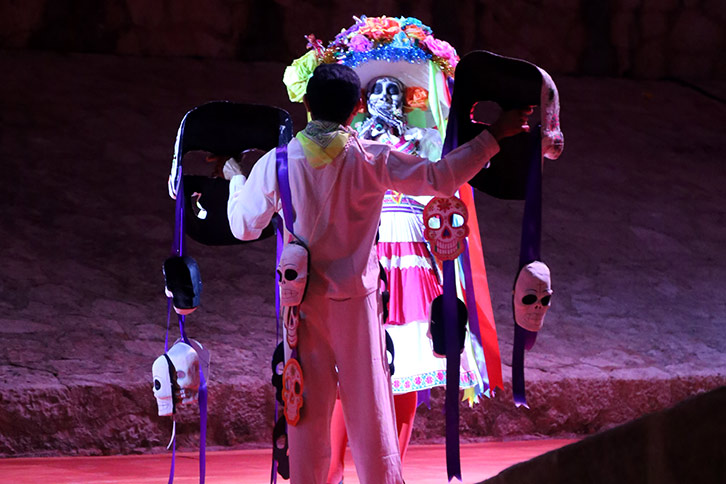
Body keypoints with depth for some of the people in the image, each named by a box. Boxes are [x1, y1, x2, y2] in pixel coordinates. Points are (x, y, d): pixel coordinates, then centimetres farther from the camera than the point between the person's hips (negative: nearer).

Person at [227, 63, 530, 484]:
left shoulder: (276, 164, -6)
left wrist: (235, 179, 24)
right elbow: (439, 178, -10)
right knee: (369, 404, 8)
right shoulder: (372, 160, -11)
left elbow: (244, 226, 5)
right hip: (356, 300, -1)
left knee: (308, 407, 9)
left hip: (302, 302, 1)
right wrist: (493, 137, -2)